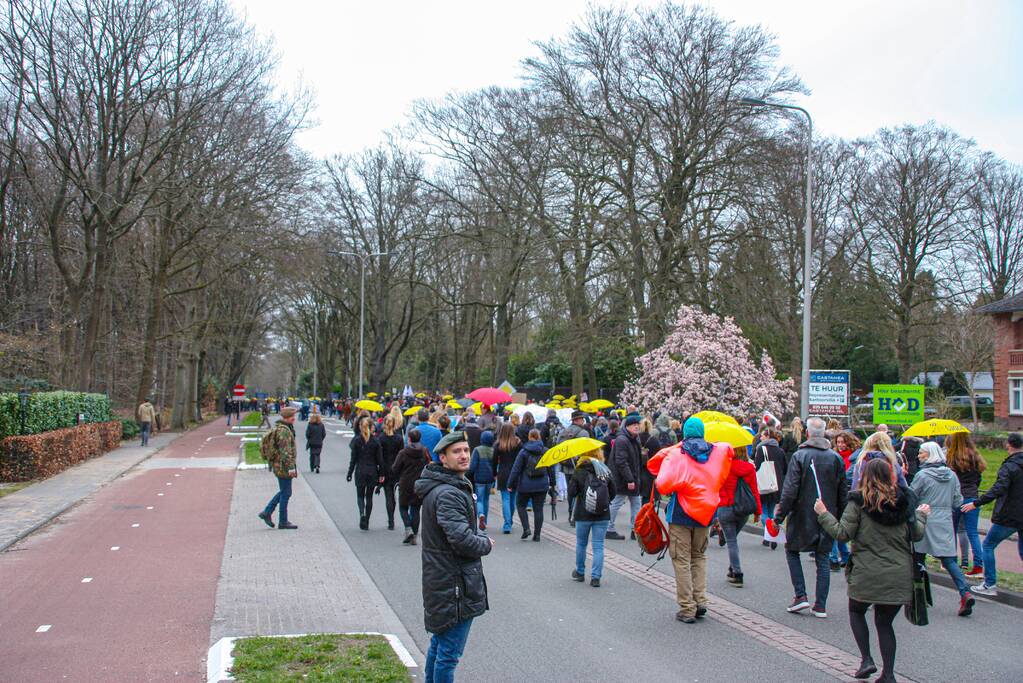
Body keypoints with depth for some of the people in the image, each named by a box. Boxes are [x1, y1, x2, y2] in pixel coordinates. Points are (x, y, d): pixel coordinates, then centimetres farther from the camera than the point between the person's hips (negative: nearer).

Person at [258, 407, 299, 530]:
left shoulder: (278, 428, 15)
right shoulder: (284, 430, -18)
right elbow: (285, 451, -24)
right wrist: (291, 467, -25)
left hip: (278, 465, 10)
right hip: (283, 466, -10)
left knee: (283, 491, 19)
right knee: (286, 493, -2)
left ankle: (267, 512, 20)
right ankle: (283, 522, 6)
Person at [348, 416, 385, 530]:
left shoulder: (357, 440, -7)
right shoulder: (376, 441, -4)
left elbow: (353, 458, -5)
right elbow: (380, 459, -2)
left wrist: (350, 473, 2)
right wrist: (381, 474, 4)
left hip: (360, 471, -1)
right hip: (372, 472, 1)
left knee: (360, 495, 12)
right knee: (369, 496, 10)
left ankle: (362, 513, -17)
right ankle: (366, 523, 12)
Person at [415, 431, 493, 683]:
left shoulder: (438, 487, 11)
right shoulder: (448, 494, -22)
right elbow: (462, 539, -29)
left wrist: (479, 537, 5)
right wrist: (486, 544, -10)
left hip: (439, 579, 11)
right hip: (455, 586, -11)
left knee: (438, 641, 24)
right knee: (449, 653, -2)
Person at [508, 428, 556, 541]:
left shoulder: (523, 452, -8)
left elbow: (516, 469, -8)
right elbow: (551, 469, 9)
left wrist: (510, 484, -2)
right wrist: (552, 483, 19)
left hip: (525, 485, -3)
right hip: (542, 485, 3)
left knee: (520, 505, 16)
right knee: (538, 509, 8)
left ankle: (526, 528, 2)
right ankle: (537, 535, 9)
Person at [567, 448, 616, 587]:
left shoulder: (579, 472, -8)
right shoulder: (606, 471, -1)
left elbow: (572, 492, -11)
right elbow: (613, 492, 4)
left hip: (583, 514, -1)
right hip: (603, 515, 1)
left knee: (581, 544, 17)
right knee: (598, 546, 4)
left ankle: (580, 572, 30)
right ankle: (596, 577, -1)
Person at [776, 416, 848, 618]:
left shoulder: (799, 456, -11)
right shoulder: (836, 458, 2)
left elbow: (790, 490, -13)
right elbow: (843, 492, 7)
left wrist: (780, 515, -7)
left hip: (803, 516, -3)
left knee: (792, 550, 14)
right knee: (823, 558, 9)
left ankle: (801, 596, 6)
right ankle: (820, 605, 9)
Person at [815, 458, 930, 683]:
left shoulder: (859, 502, -10)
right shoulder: (902, 500, 2)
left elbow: (843, 533, -10)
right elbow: (917, 534, 9)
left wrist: (823, 514, 2)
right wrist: (921, 515, 28)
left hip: (867, 575, -3)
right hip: (899, 576, 4)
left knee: (856, 612, 19)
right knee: (885, 622, 13)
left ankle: (866, 660, 8)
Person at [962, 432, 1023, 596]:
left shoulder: (1009, 467, -16)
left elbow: (998, 490, -27)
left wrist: (976, 503, -25)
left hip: (1008, 517, -7)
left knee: (988, 545, 7)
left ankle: (990, 584, 6)